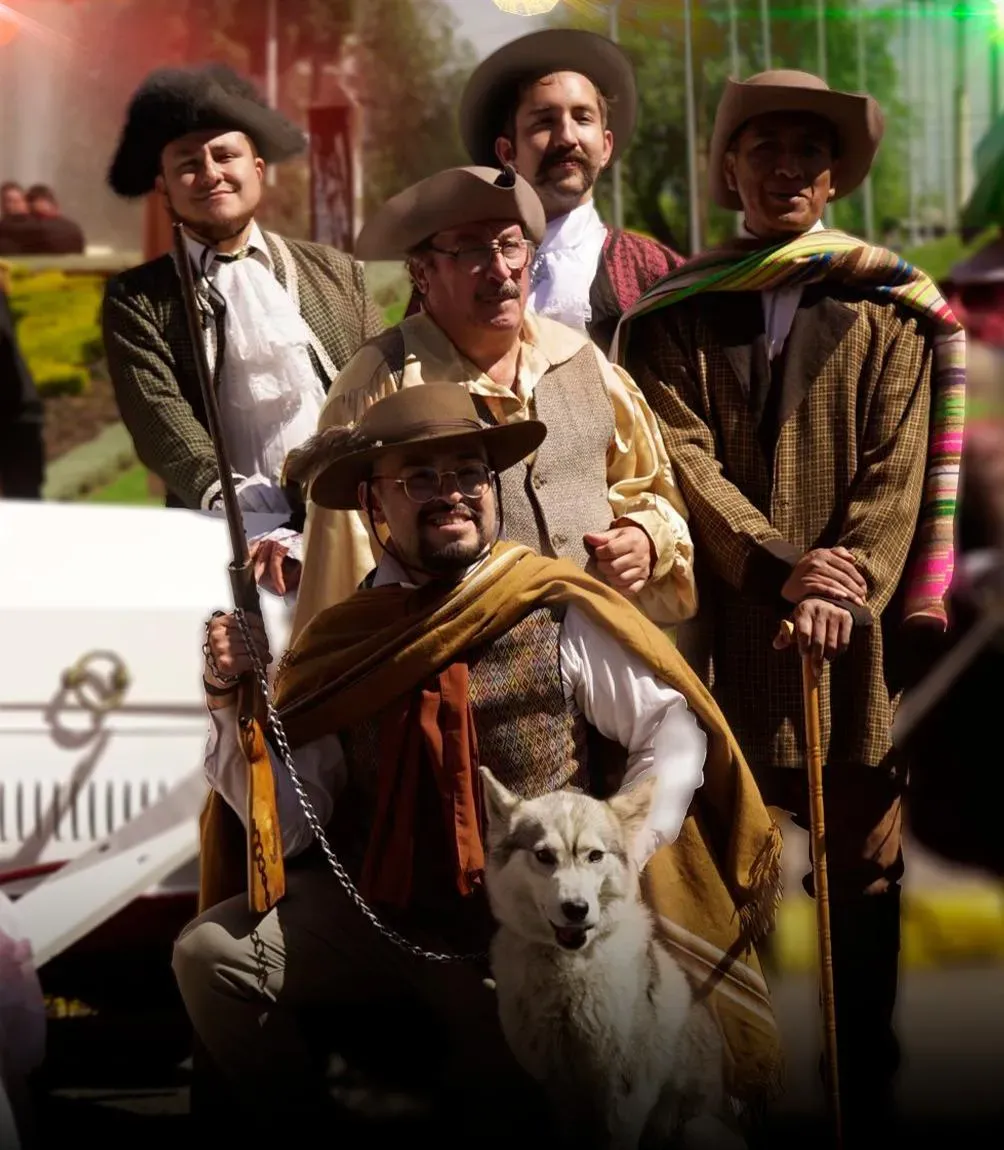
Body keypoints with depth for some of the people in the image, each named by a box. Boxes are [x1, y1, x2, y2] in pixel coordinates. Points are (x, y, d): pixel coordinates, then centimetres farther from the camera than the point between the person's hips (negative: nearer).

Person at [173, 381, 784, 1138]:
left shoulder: (562, 617, -6)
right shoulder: (341, 641, 4)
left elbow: (676, 734, -4)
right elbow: (289, 827, 2)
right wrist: (235, 701, -12)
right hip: (376, 908, 4)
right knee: (211, 953, -13)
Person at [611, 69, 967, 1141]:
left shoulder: (889, 307, 8)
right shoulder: (674, 315, 9)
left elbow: (896, 470, 0)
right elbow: (683, 458, -3)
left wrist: (844, 594, -14)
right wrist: (779, 564, -16)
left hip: (854, 639, 0)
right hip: (721, 631, 0)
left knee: (864, 872, 2)